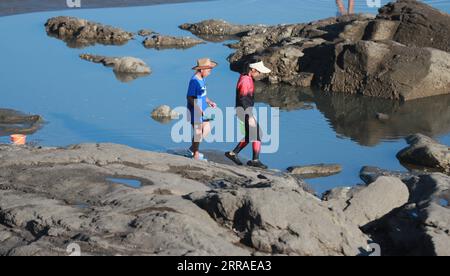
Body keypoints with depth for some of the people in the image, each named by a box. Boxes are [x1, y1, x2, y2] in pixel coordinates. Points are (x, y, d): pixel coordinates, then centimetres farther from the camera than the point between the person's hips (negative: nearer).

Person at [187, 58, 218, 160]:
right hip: (195, 110, -9)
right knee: (198, 131, -1)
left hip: (202, 110, 9)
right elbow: (190, 97, -22)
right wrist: (198, 109, -27)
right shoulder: (194, 81, -21)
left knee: (207, 129, 16)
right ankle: (196, 155, 12)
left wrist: (209, 102, 10)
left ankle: (192, 148, 28)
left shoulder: (202, 79, 7)